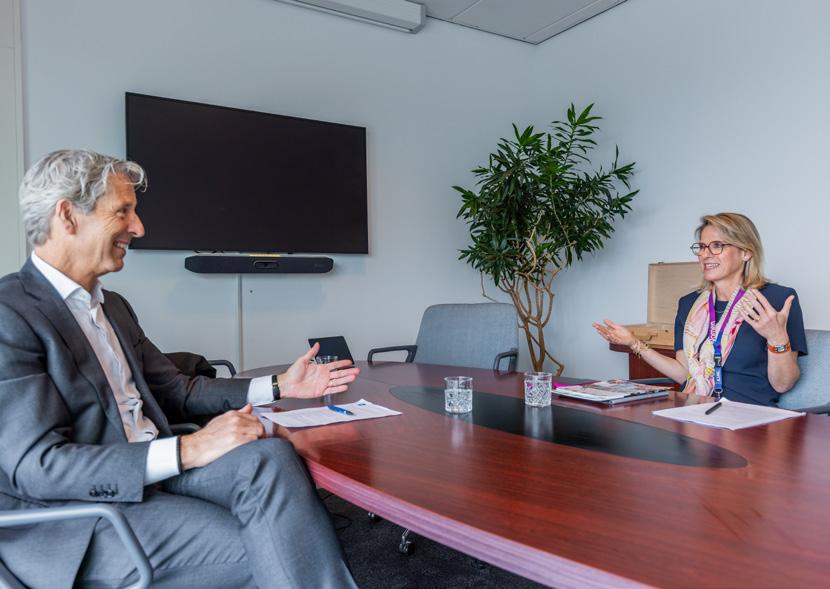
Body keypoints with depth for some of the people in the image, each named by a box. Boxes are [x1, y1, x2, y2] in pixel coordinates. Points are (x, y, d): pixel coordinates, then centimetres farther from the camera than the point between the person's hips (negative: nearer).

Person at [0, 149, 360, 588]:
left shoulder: (113, 305, 16)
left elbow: (175, 390, 18)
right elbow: (37, 466, -19)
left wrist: (278, 386, 11)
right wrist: (188, 450, -25)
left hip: (153, 472, 7)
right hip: (75, 521, -6)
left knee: (271, 455, -23)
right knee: (272, 550, -23)